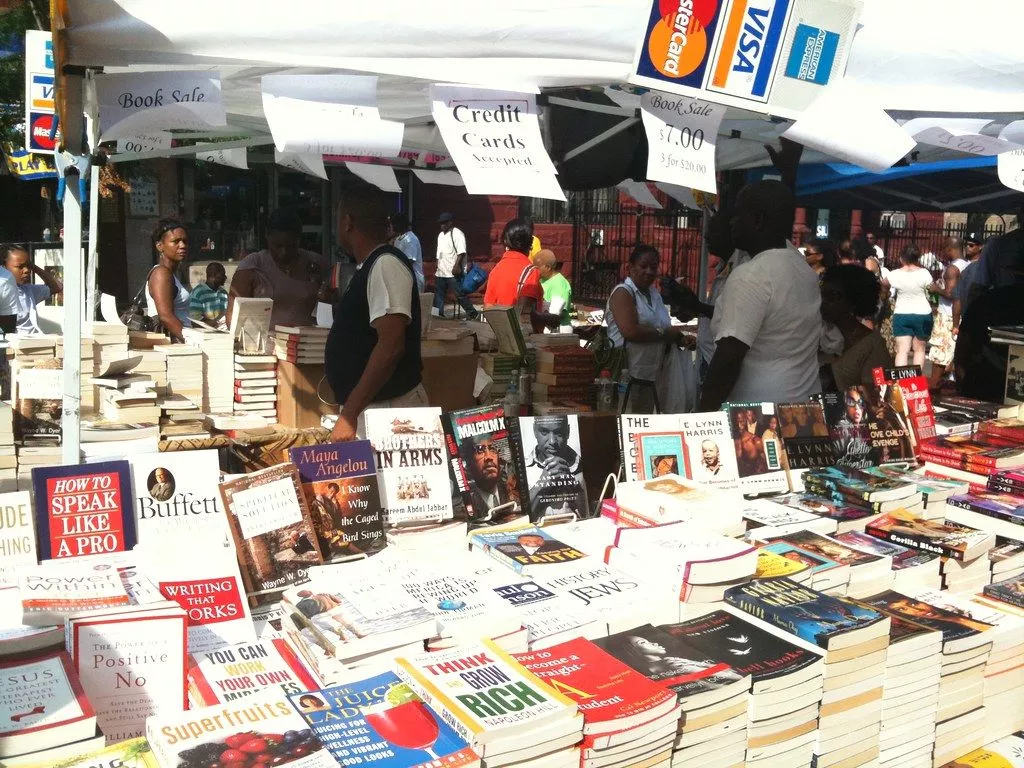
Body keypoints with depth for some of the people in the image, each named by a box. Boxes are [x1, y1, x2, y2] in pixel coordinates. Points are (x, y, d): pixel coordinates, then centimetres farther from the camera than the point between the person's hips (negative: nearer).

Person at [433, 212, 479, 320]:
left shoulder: (457, 234, -10)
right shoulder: (441, 235, 18)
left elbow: (461, 252, -18)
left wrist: (456, 266, -25)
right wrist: (437, 268, 20)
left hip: (453, 272, -9)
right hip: (440, 272, 9)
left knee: (460, 294, -7)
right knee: (438, 294, 10)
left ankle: (473, 313, 2)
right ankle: (438, 314, 18)